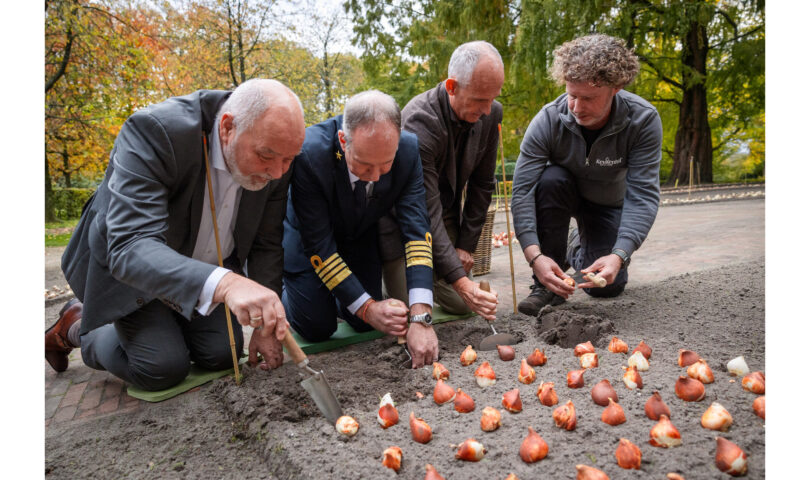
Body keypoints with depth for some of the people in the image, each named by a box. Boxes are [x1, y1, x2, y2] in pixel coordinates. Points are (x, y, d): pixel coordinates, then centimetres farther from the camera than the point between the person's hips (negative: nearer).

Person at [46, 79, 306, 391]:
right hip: (122, 260, -4)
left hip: (207, 266, 5)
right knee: (162, 367, -12)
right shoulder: (153, 131, -35)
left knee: (222, 354, -1)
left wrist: (267, 324, -10)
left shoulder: (276, 156, -19)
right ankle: (78, 328, 16)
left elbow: (266, 244, -8)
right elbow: (130, 247, -44)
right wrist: (224, 284, -60)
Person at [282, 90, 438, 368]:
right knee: (318, 328, -6)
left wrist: (420, 316, -38)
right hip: (309, 235, -3)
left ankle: (335, 298, 34)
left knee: (365, 324, 2)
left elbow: (417, 229, -29)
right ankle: (283, 294, 26)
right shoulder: (307, 154, -38)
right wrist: (367, 307, -33)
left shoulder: (409, 150, -29)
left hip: (361, 236, 3)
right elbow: (317, 244, -30)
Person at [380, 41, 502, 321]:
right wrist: (461, 282, -36)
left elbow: (482, 185, 1)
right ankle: (382, 266, 21)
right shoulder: (419, 121, -31)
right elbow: (425, 212, -33)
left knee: (461, 305, 2)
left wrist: (466, 245, -2)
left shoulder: (491, 114, -11)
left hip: (447, 218, 6)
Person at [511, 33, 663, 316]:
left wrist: (619, 255, -46)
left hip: (609, 204, 0)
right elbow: (522, 190, -33)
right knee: (550, 179, -35)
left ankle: (579, 247, 27)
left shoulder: (643, 120, -28)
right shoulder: (548, 120, -29)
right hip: (563, 195, 0)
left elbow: (643, 195, -31)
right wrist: (534, 255, -46)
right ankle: (547, 284, -21)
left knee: (606, 287, -11)